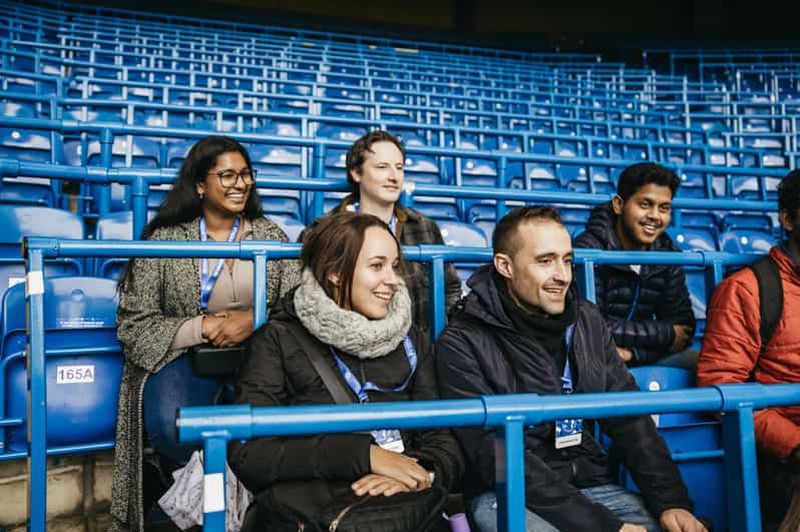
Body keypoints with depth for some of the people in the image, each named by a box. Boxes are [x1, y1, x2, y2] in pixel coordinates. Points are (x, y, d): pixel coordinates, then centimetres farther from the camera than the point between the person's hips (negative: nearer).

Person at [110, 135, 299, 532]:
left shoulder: (270, 235, 7)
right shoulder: (164, 239, 0)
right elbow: (134, 324, -3)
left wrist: (256, 320, -18)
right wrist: (205, 327, -16)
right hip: (184, 356, -2)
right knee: (172, 425, -34)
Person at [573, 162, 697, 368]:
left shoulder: (668, 253, 1)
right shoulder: (589, 249, -16)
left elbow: (683, 325, -2)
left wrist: (632, 352, -21)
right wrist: (665, 334, -15)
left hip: (643, 357, 6)